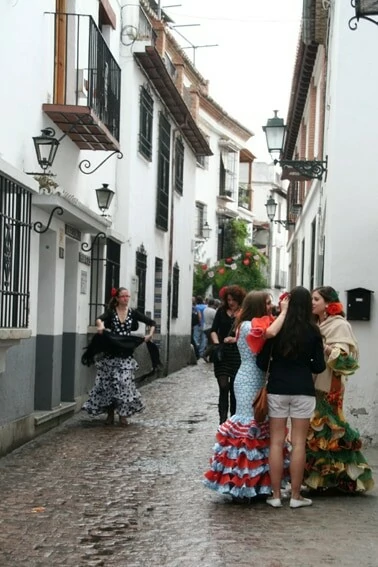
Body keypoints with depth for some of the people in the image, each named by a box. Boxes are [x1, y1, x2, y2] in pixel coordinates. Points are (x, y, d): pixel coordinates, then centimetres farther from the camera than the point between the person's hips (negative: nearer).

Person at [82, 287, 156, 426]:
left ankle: (123, 414, 3)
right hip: (111, 353, 0)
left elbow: (151, 322, 11)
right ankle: (110, 413, 16)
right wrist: (100, 325, -42)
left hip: (126, 354, 1)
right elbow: (99, 319, -20)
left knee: (125, 382, -8)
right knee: (108, 382, 2)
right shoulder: (111, 312, 1)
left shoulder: (133, 313, 6)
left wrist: (150, 334, -6)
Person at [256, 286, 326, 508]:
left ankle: (276, 495, 9)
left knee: (276, 442, 6)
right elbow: (319, 366, 0)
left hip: (277, 389, 1)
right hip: (303, 390, -1)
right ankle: (296, 496, 8)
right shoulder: (313, 331, -4)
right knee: (299, 443, 5)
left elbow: (262, 362, -2)